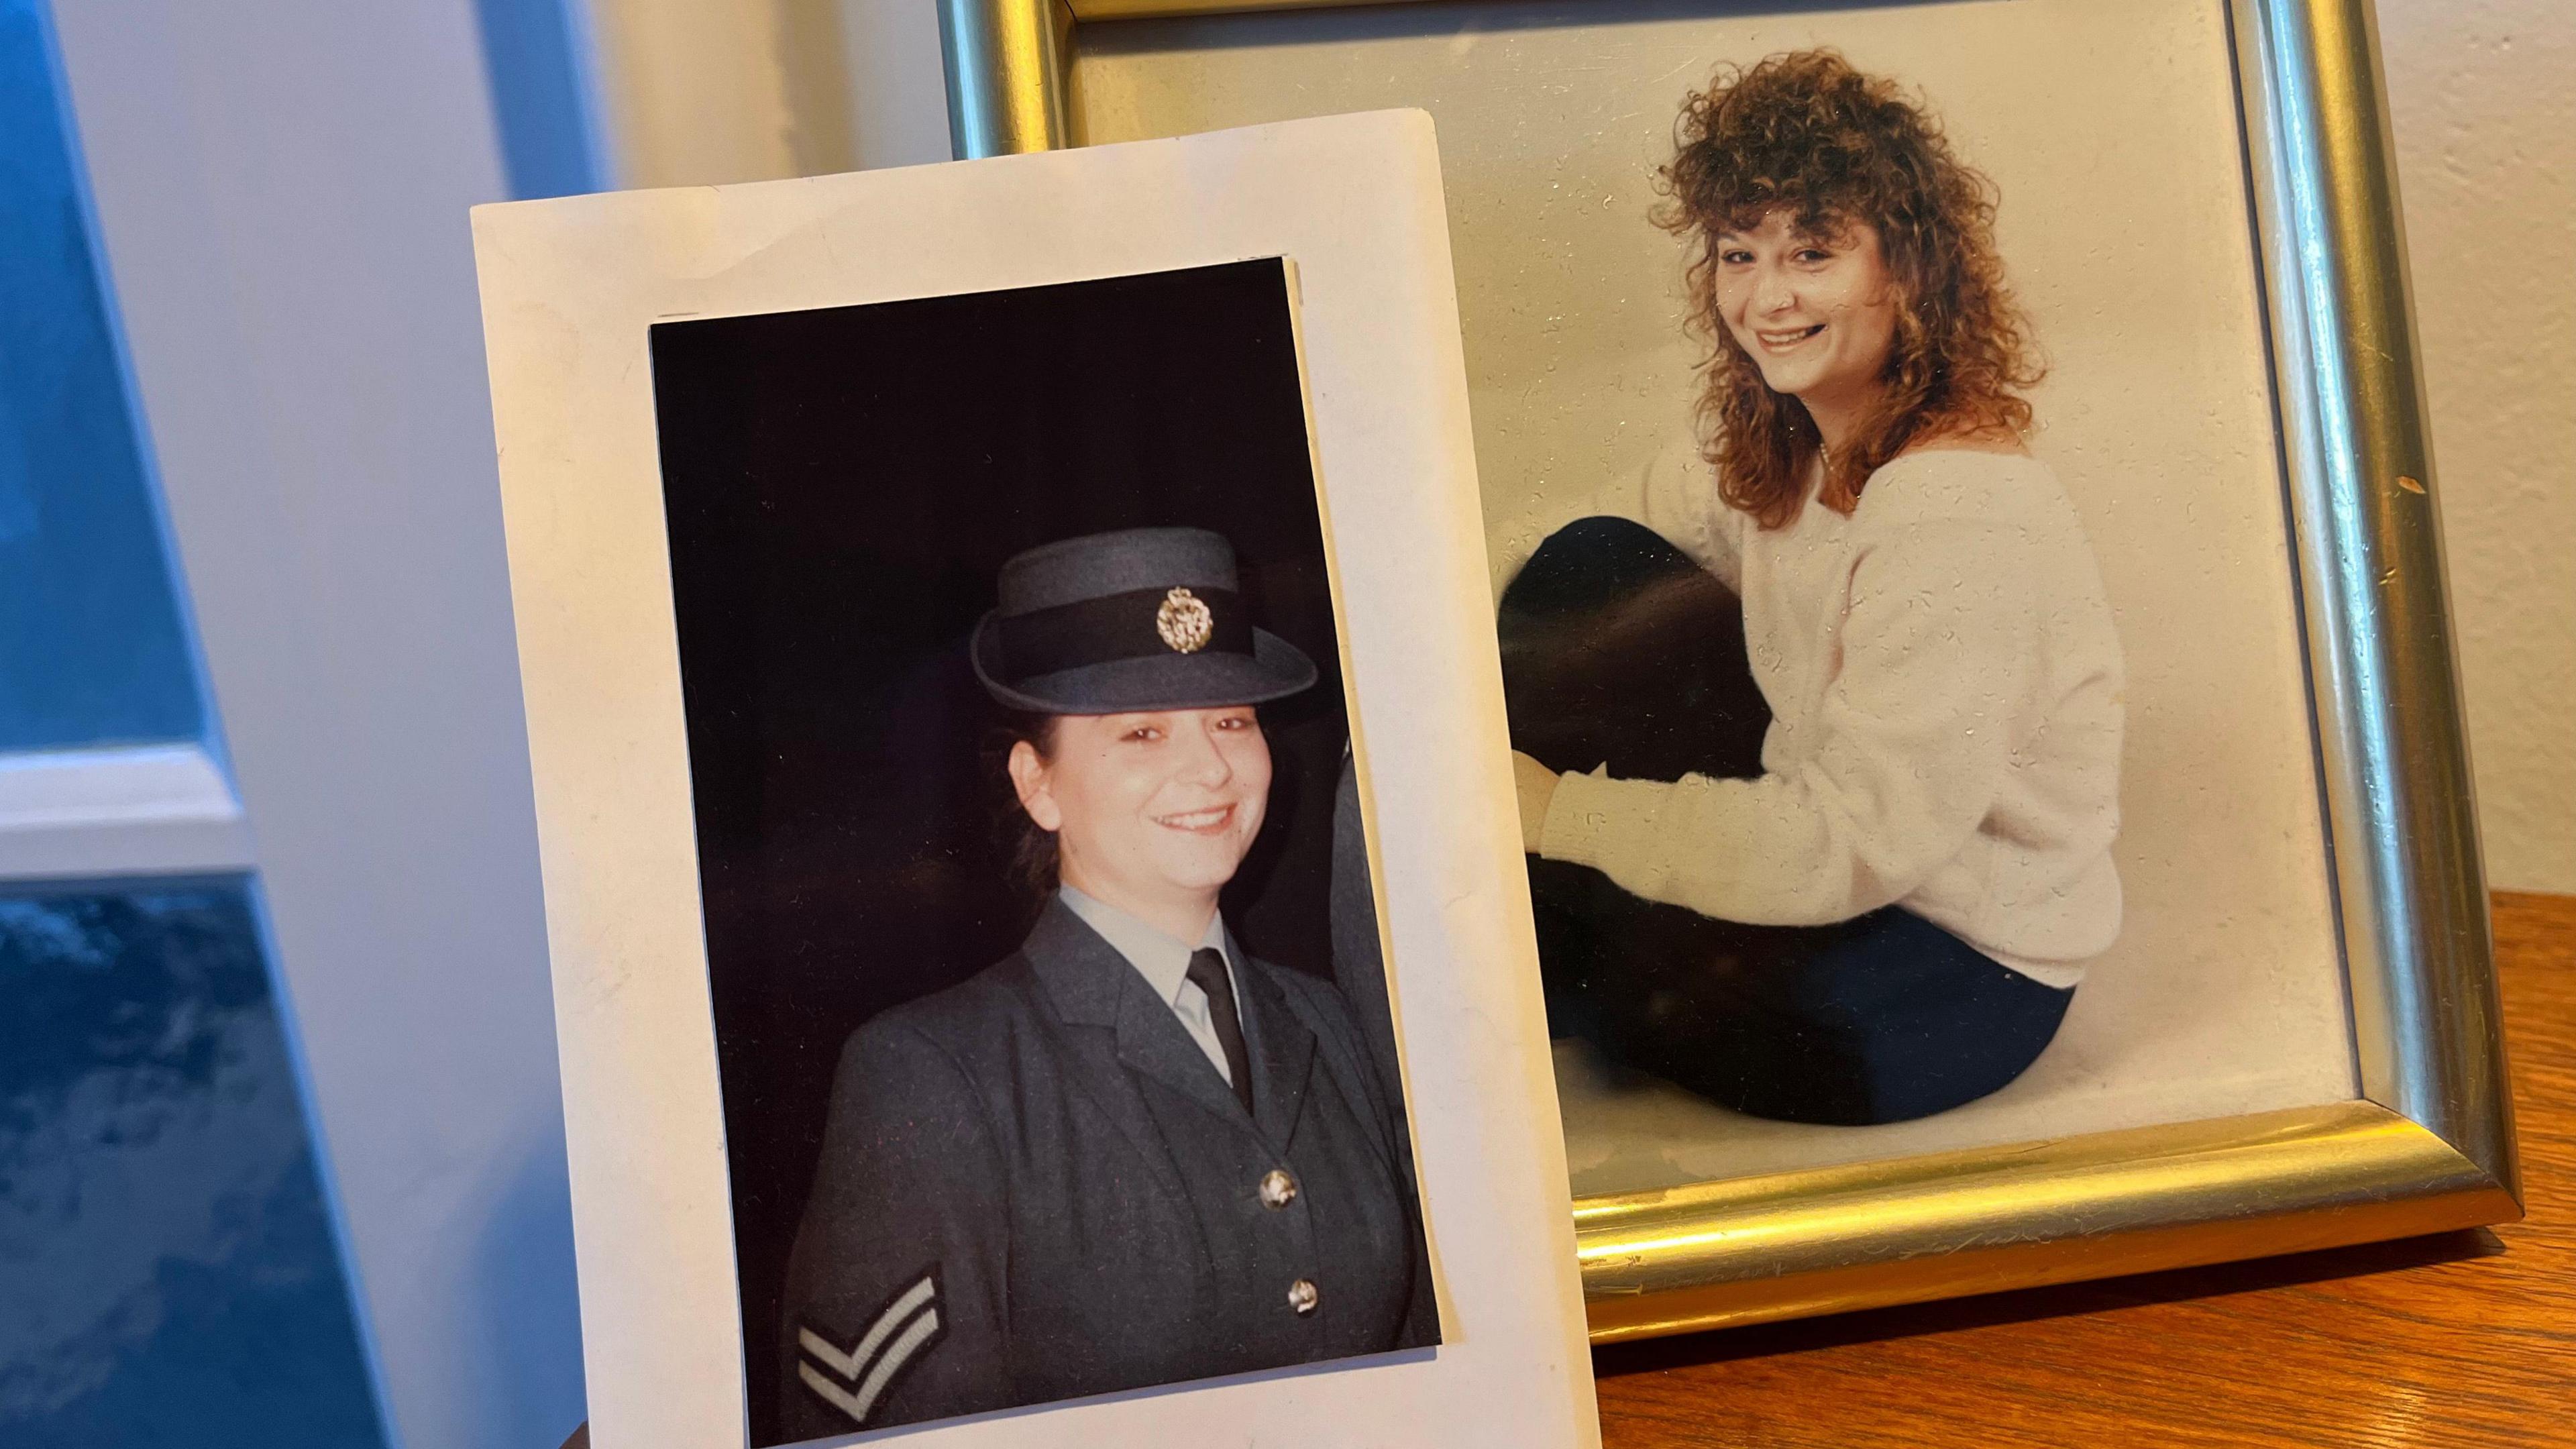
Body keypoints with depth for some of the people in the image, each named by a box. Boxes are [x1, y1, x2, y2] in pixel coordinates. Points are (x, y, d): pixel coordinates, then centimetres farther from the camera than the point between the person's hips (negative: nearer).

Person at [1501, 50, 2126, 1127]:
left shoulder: (1960, 520, -28)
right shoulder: (1773, 446, -2)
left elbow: (1848, 846, -30)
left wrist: (1554, 814, -27)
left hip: (1961, 973, -7)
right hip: (1830, 852, 8)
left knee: (1513, 899, -21)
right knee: (1591, 568, -7)